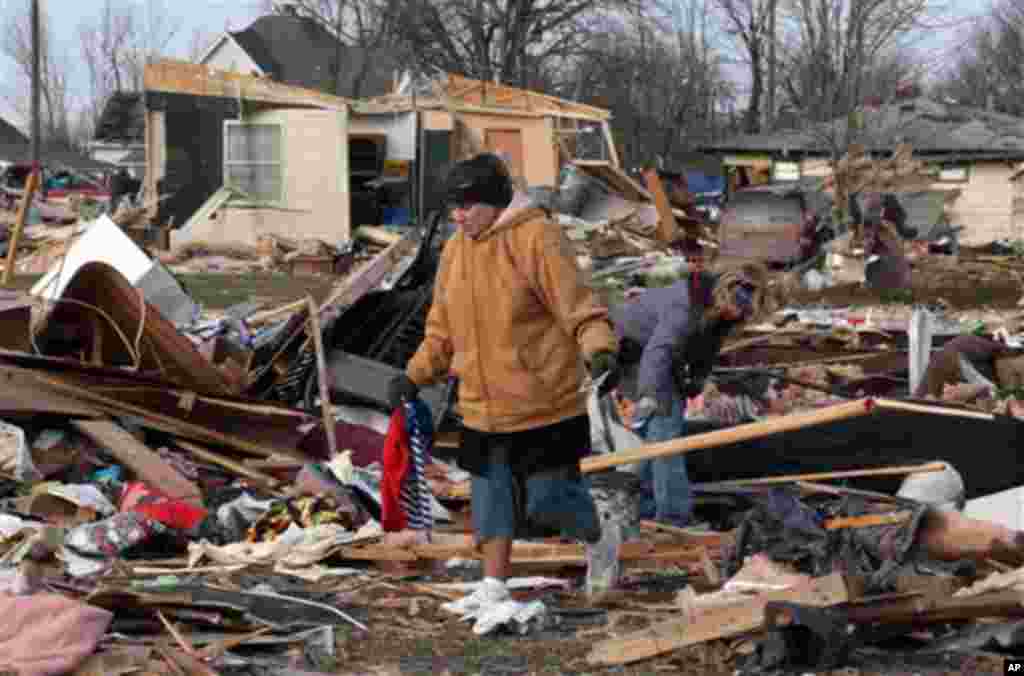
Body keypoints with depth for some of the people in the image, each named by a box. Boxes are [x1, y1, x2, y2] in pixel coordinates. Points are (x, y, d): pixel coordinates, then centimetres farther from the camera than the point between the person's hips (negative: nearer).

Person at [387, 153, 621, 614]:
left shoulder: (537, 239, -13)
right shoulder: (455, 251, 8)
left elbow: (578, 305, -18)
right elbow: (442, 329, 17)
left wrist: (601, 350, -34)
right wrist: (414, 376, 9)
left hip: (544, 404, -6)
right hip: (482, 408, 6)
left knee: (548, 498, 0)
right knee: (491, 497, 11)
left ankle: (599, 537, 29)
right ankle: (494, 585, 23)